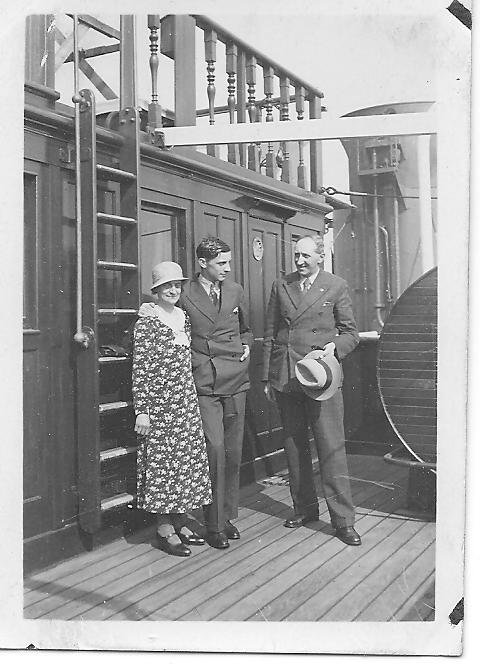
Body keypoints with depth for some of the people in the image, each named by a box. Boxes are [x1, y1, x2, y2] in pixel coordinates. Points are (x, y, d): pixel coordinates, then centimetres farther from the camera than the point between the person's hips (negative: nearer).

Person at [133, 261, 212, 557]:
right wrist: (141, 410, -14)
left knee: (188, 459, 9)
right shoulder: (147, 322, -8)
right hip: (159, 402, -7)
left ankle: (181, 522, 22)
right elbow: (140, 369, -11)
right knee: (162, 458, 0)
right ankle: (165, 528, 11)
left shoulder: (184, 317, 12)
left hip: (187, 400, 7)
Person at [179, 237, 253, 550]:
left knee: (233, 450, 7)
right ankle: (214, 524, 4)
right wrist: (191, 359, -4)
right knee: (214, 448, -9)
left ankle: (228, 515, 21)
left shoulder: (236, 290, 10)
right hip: (203, 381, -4)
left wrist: (245, 345, 6)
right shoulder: (185, 295, -3)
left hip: (235, 379, 4)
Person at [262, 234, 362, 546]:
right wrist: (267, 377, 11)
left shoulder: (336, 286, 3)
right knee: (294, 446, 11)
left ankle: (343, 519, 2)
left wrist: (335, 347, -15)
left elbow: (351, 333, 6)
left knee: (332, 447, -6)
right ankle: (305, 508, 26)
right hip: (285, 377, 4)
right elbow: (270, 335, 13)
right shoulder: (280, 286, 11)